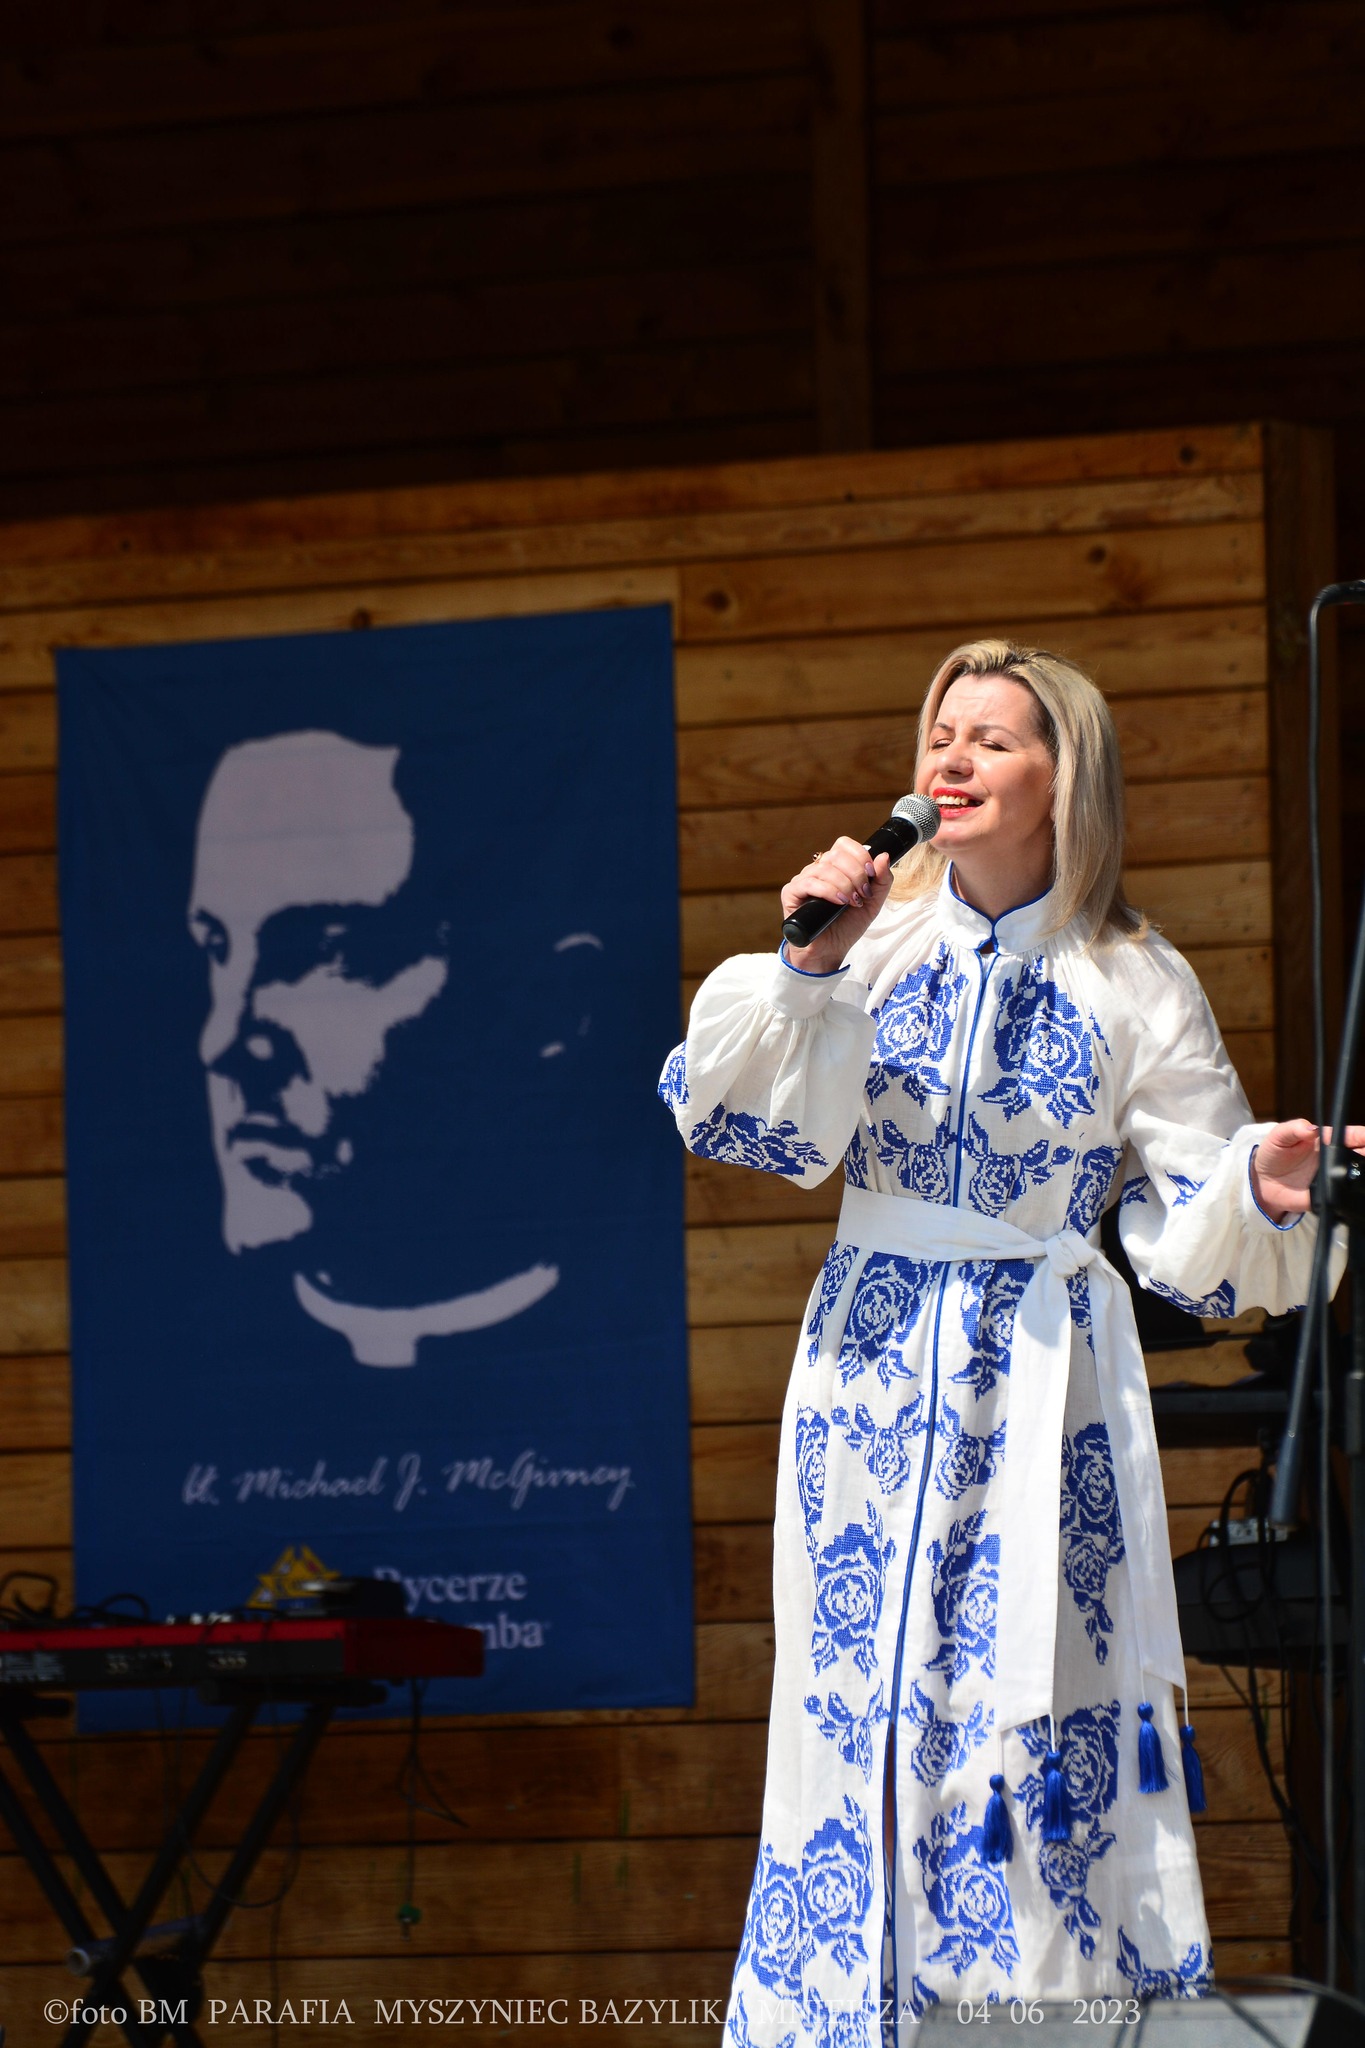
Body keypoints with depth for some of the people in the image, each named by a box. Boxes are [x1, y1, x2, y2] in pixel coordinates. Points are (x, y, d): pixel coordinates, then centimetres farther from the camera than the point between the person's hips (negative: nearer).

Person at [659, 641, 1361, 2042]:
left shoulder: (1135, 986, 0)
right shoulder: (876, 939, 5)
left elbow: (1191, 1239, -1)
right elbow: (722, 1115, -2)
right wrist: (808, 967, -13)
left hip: (1042, 1393, -2)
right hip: (871, 1384, 2)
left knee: (1041, 1730, -7)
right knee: (863, 1723, 1)